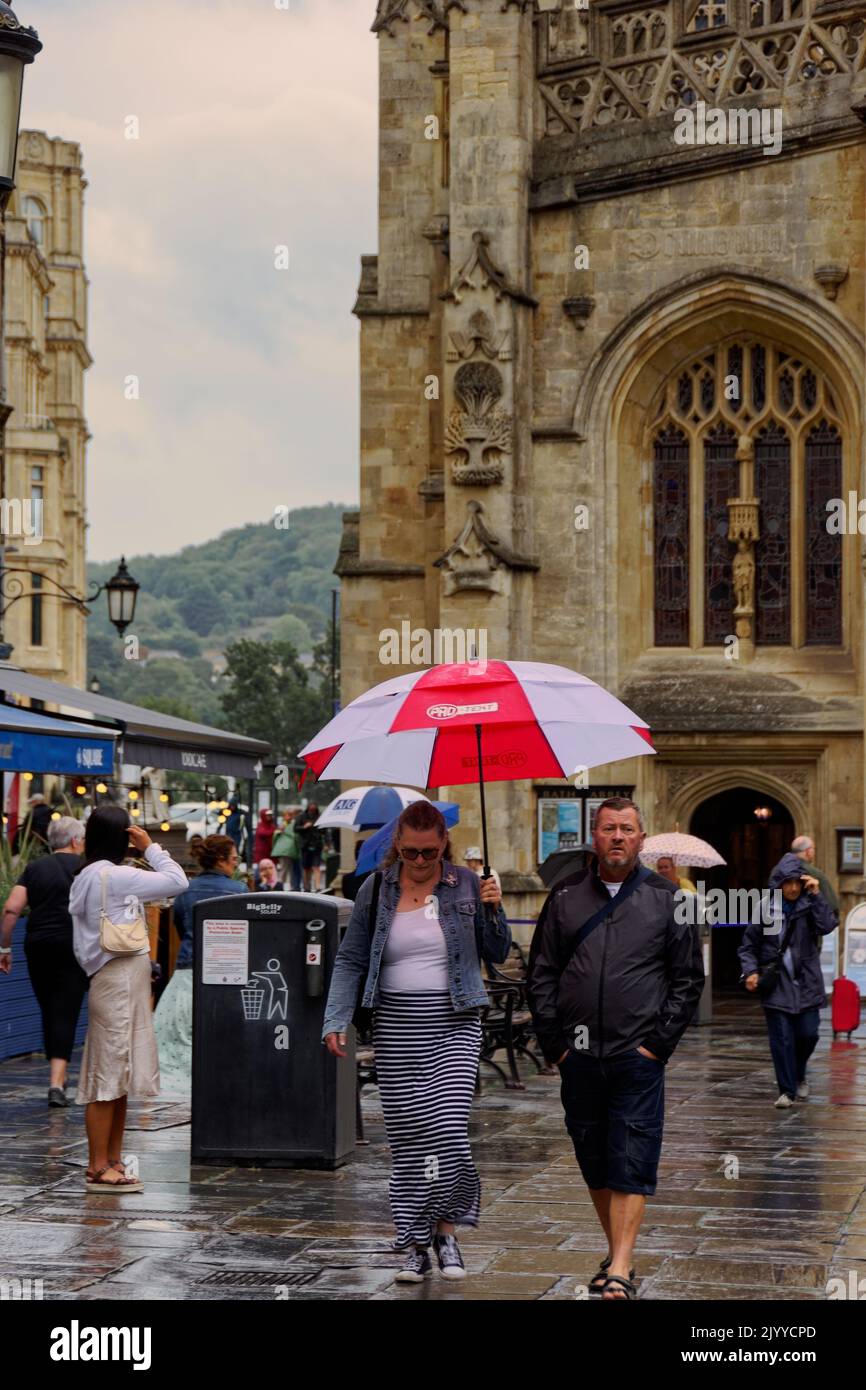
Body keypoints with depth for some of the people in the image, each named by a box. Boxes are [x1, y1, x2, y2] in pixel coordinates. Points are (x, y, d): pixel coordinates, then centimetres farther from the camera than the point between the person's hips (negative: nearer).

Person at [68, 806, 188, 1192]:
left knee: (119, 1076, 11)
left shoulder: (89, 877, 16)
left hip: (122, 984, 10)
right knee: (108, 1076, -7)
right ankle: (99, 1168, -5)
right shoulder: (112, 875, -14)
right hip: (119, 982, -10)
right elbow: (177, 882, -14)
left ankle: (112, 1163, 14)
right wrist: (151, 848, -5)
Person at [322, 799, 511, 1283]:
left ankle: (446, 1230, 3)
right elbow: (351, 961, 7)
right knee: (408, 1135, 1)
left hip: (455, 1024, -1)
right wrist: (337, 1021, -3)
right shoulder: (376, 889, 4)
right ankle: (416, 1244, 10)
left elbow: (499, 953, 8)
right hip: (397, 1023, 1)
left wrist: (493, 910, -10)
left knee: (450, 1129, -14)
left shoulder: (466, 885, 3)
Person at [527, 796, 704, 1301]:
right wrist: (555, 1043, 1)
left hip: (638, 1056, -3)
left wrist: (658, 1043, -5)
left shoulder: (666, 899, 3)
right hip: (579, 1056, 3)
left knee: (632, 1164, -7)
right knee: (594, 1161, 9)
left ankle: (620, 1270, -8)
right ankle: (618, 1254, 21)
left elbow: (688, 980, 3)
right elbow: (542, 975, 10)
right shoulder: (566, 897, 8)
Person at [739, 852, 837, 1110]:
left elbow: (827, 926, -18)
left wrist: (816, 895, -20)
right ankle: (787, 1090, 8)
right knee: (782, 1039, -2)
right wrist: (751, 971, -10)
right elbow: (748, 945, 5)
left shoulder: (809, 905, 1)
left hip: (806, 984, 1)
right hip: (776, 987, -1)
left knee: (808, 1034, 2)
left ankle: (799, 1074, 31)